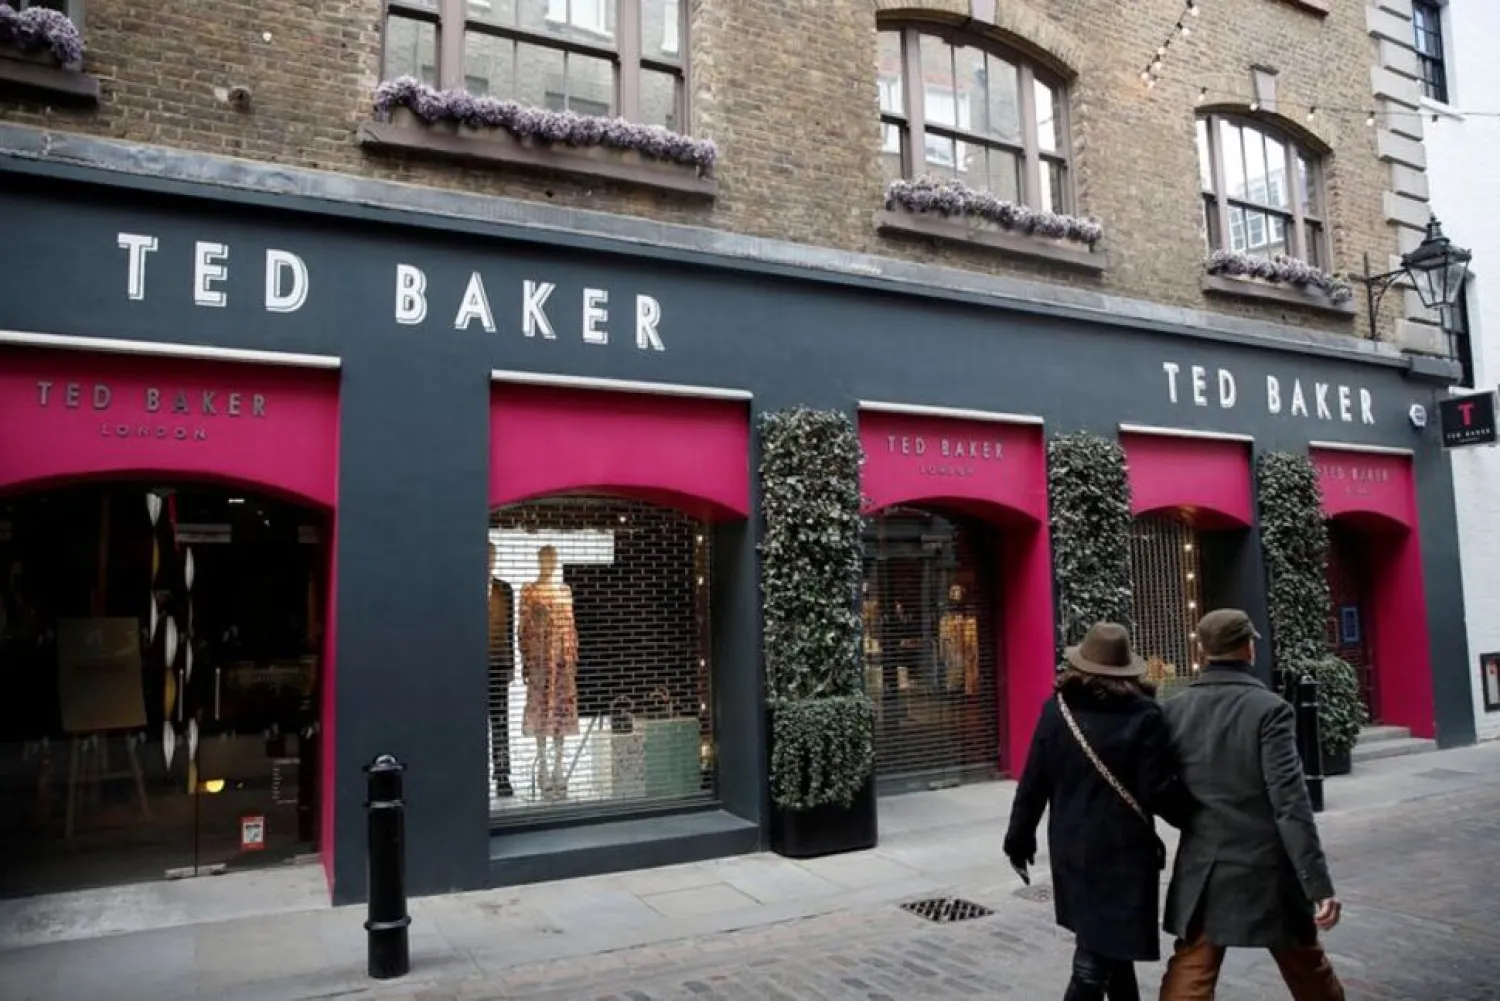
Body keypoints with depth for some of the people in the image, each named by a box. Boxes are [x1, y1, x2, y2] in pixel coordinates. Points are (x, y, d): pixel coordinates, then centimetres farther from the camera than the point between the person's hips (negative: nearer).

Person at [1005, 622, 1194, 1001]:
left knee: (1108, 946, 24)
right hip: (1122, 852, -5)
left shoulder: (1056, 709, -3)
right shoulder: (1142, 715, -14)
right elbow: (1159, 792, -15)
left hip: (1070, 849, 5)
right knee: (1094, 962, 1)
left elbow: (1033, 782, 1)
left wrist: (1020, 836, 12)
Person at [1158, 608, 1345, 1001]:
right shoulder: (1268, 708, -13)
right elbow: (1290, 802, -17)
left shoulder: (1175, 709, -1)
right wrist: (1319, 884, -15)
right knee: (1307, 969, 21)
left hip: (1201, 870, 3)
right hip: (1265, 868, -2)